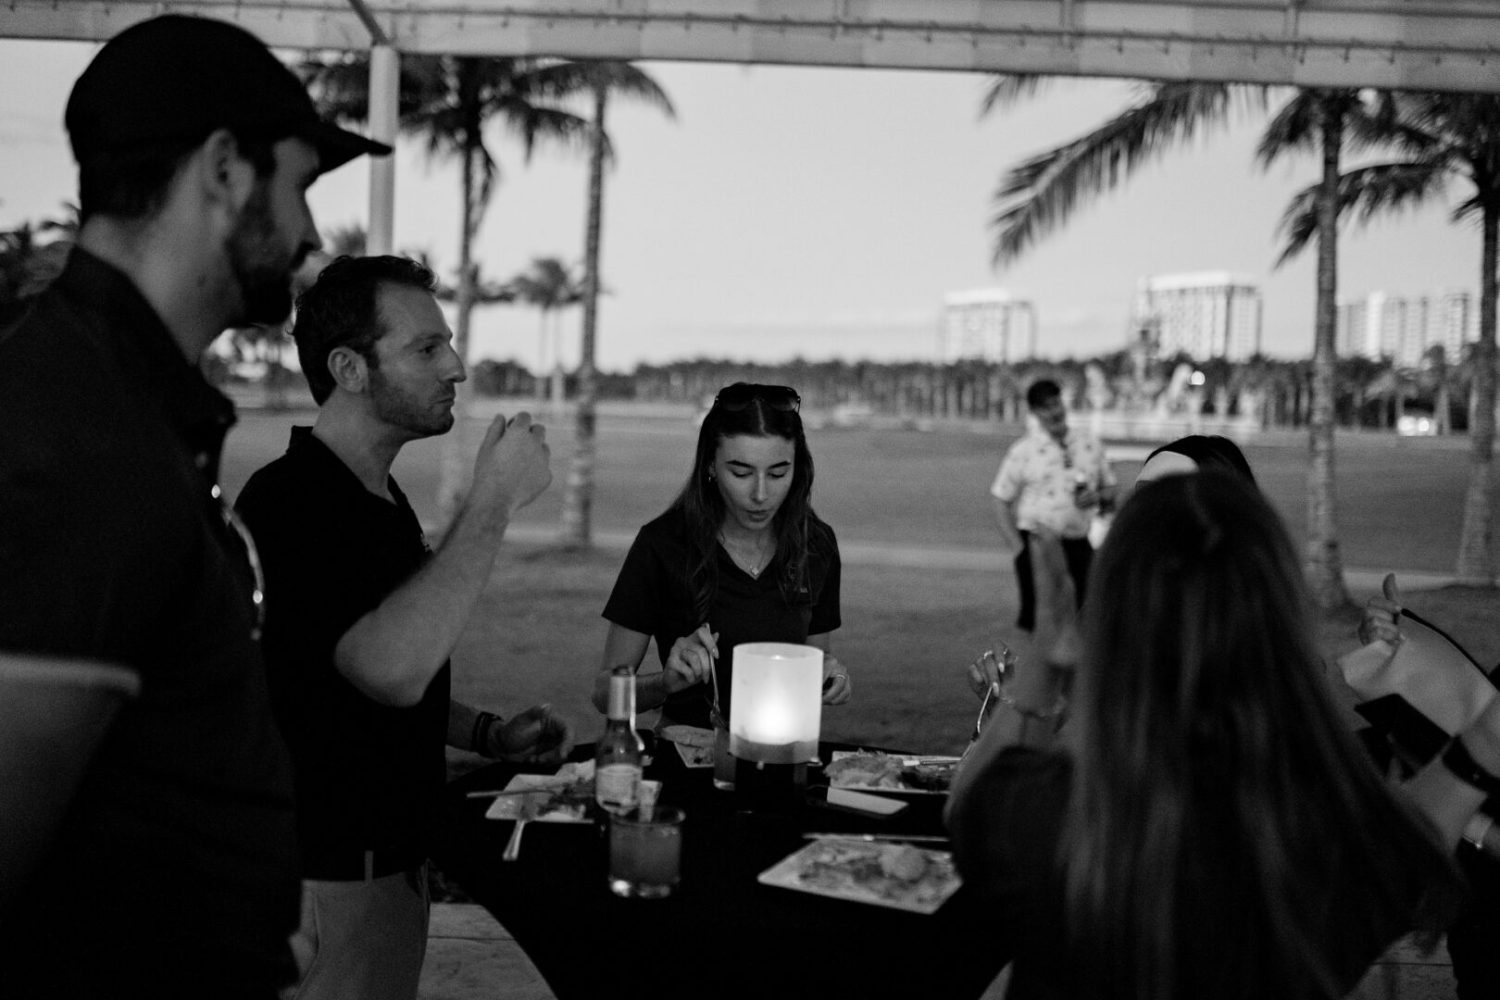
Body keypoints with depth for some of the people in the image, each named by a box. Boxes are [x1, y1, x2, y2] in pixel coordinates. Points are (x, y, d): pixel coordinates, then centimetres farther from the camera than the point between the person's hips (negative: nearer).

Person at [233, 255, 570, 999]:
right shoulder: (287, 501, -20)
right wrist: (494, 500, -27)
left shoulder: (381, 499, 13)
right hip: (327, 878, -9)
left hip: (392, 858, 9)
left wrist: (488, 735, 8)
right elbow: (389, 667, -33)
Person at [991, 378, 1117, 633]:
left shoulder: (1089, 446, 8)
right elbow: (1001, 500, -1)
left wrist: (1098, 496, -6)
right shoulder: (1023, 451, -2)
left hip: (1078, 543, 3)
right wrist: (1018, 548, -9)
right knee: (1035, 616, -4)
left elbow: (1110, 487, 18)